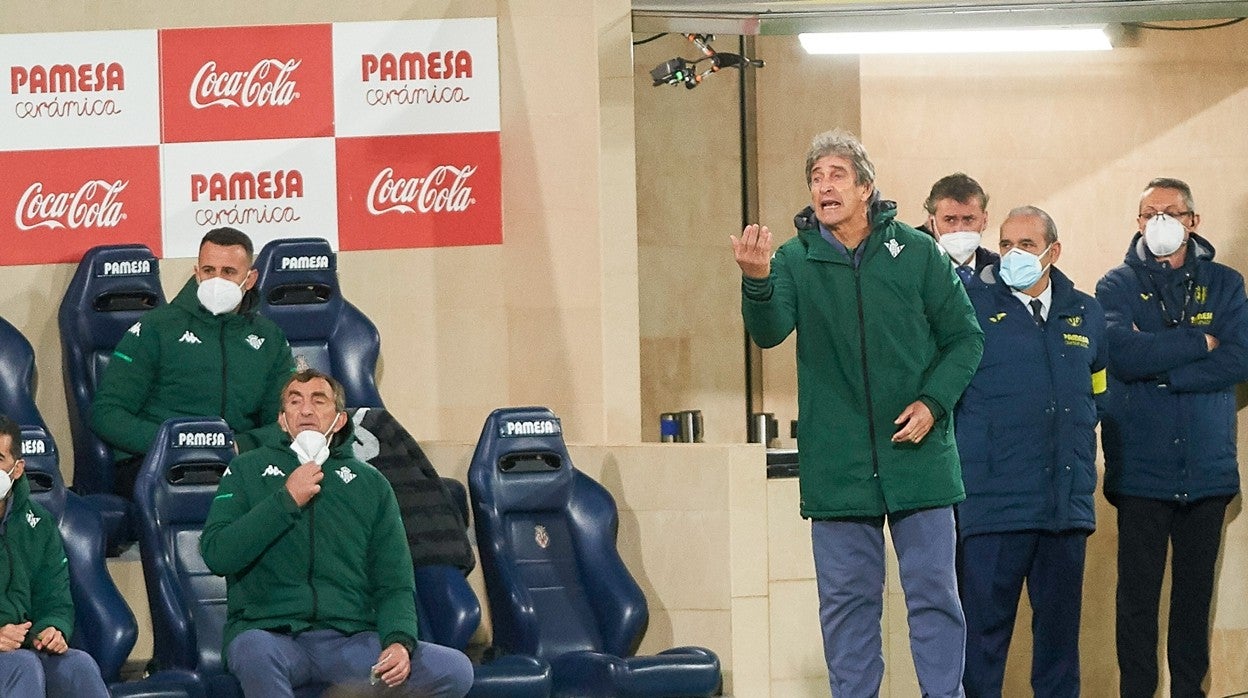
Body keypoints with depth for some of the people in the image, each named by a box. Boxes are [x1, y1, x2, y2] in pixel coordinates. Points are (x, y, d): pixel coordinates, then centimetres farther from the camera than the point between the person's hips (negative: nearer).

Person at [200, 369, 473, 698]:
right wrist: (287, 500, -4)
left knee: (455, 670, -22)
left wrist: (399, 642, -9)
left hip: (350, 639, 2)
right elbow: (216, 555, 1)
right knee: (256, 651, -40)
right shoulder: (249, 469, 15)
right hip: (269, 631, -2)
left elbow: (395, 583, 12)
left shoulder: (371, 483, 19)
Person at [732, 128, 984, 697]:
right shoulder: (794, 260, 1)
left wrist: (933, 402, -8)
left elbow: (964, 337, 6)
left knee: (933, 593, 3)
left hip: (918, 456, 0)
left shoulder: (915, 252, 1)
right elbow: (769, 330, -17)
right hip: (837, 467, 1)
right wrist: (757, 282, -37)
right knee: (847, 601, 8)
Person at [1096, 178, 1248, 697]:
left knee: (1196, 594, 6)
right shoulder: (1118, 286, 4)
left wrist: (1157, 365, -12)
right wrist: (1199, 343, -9)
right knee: (1138, 597, -1)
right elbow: (1121, 353, -15)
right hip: (1141, 470, -2)